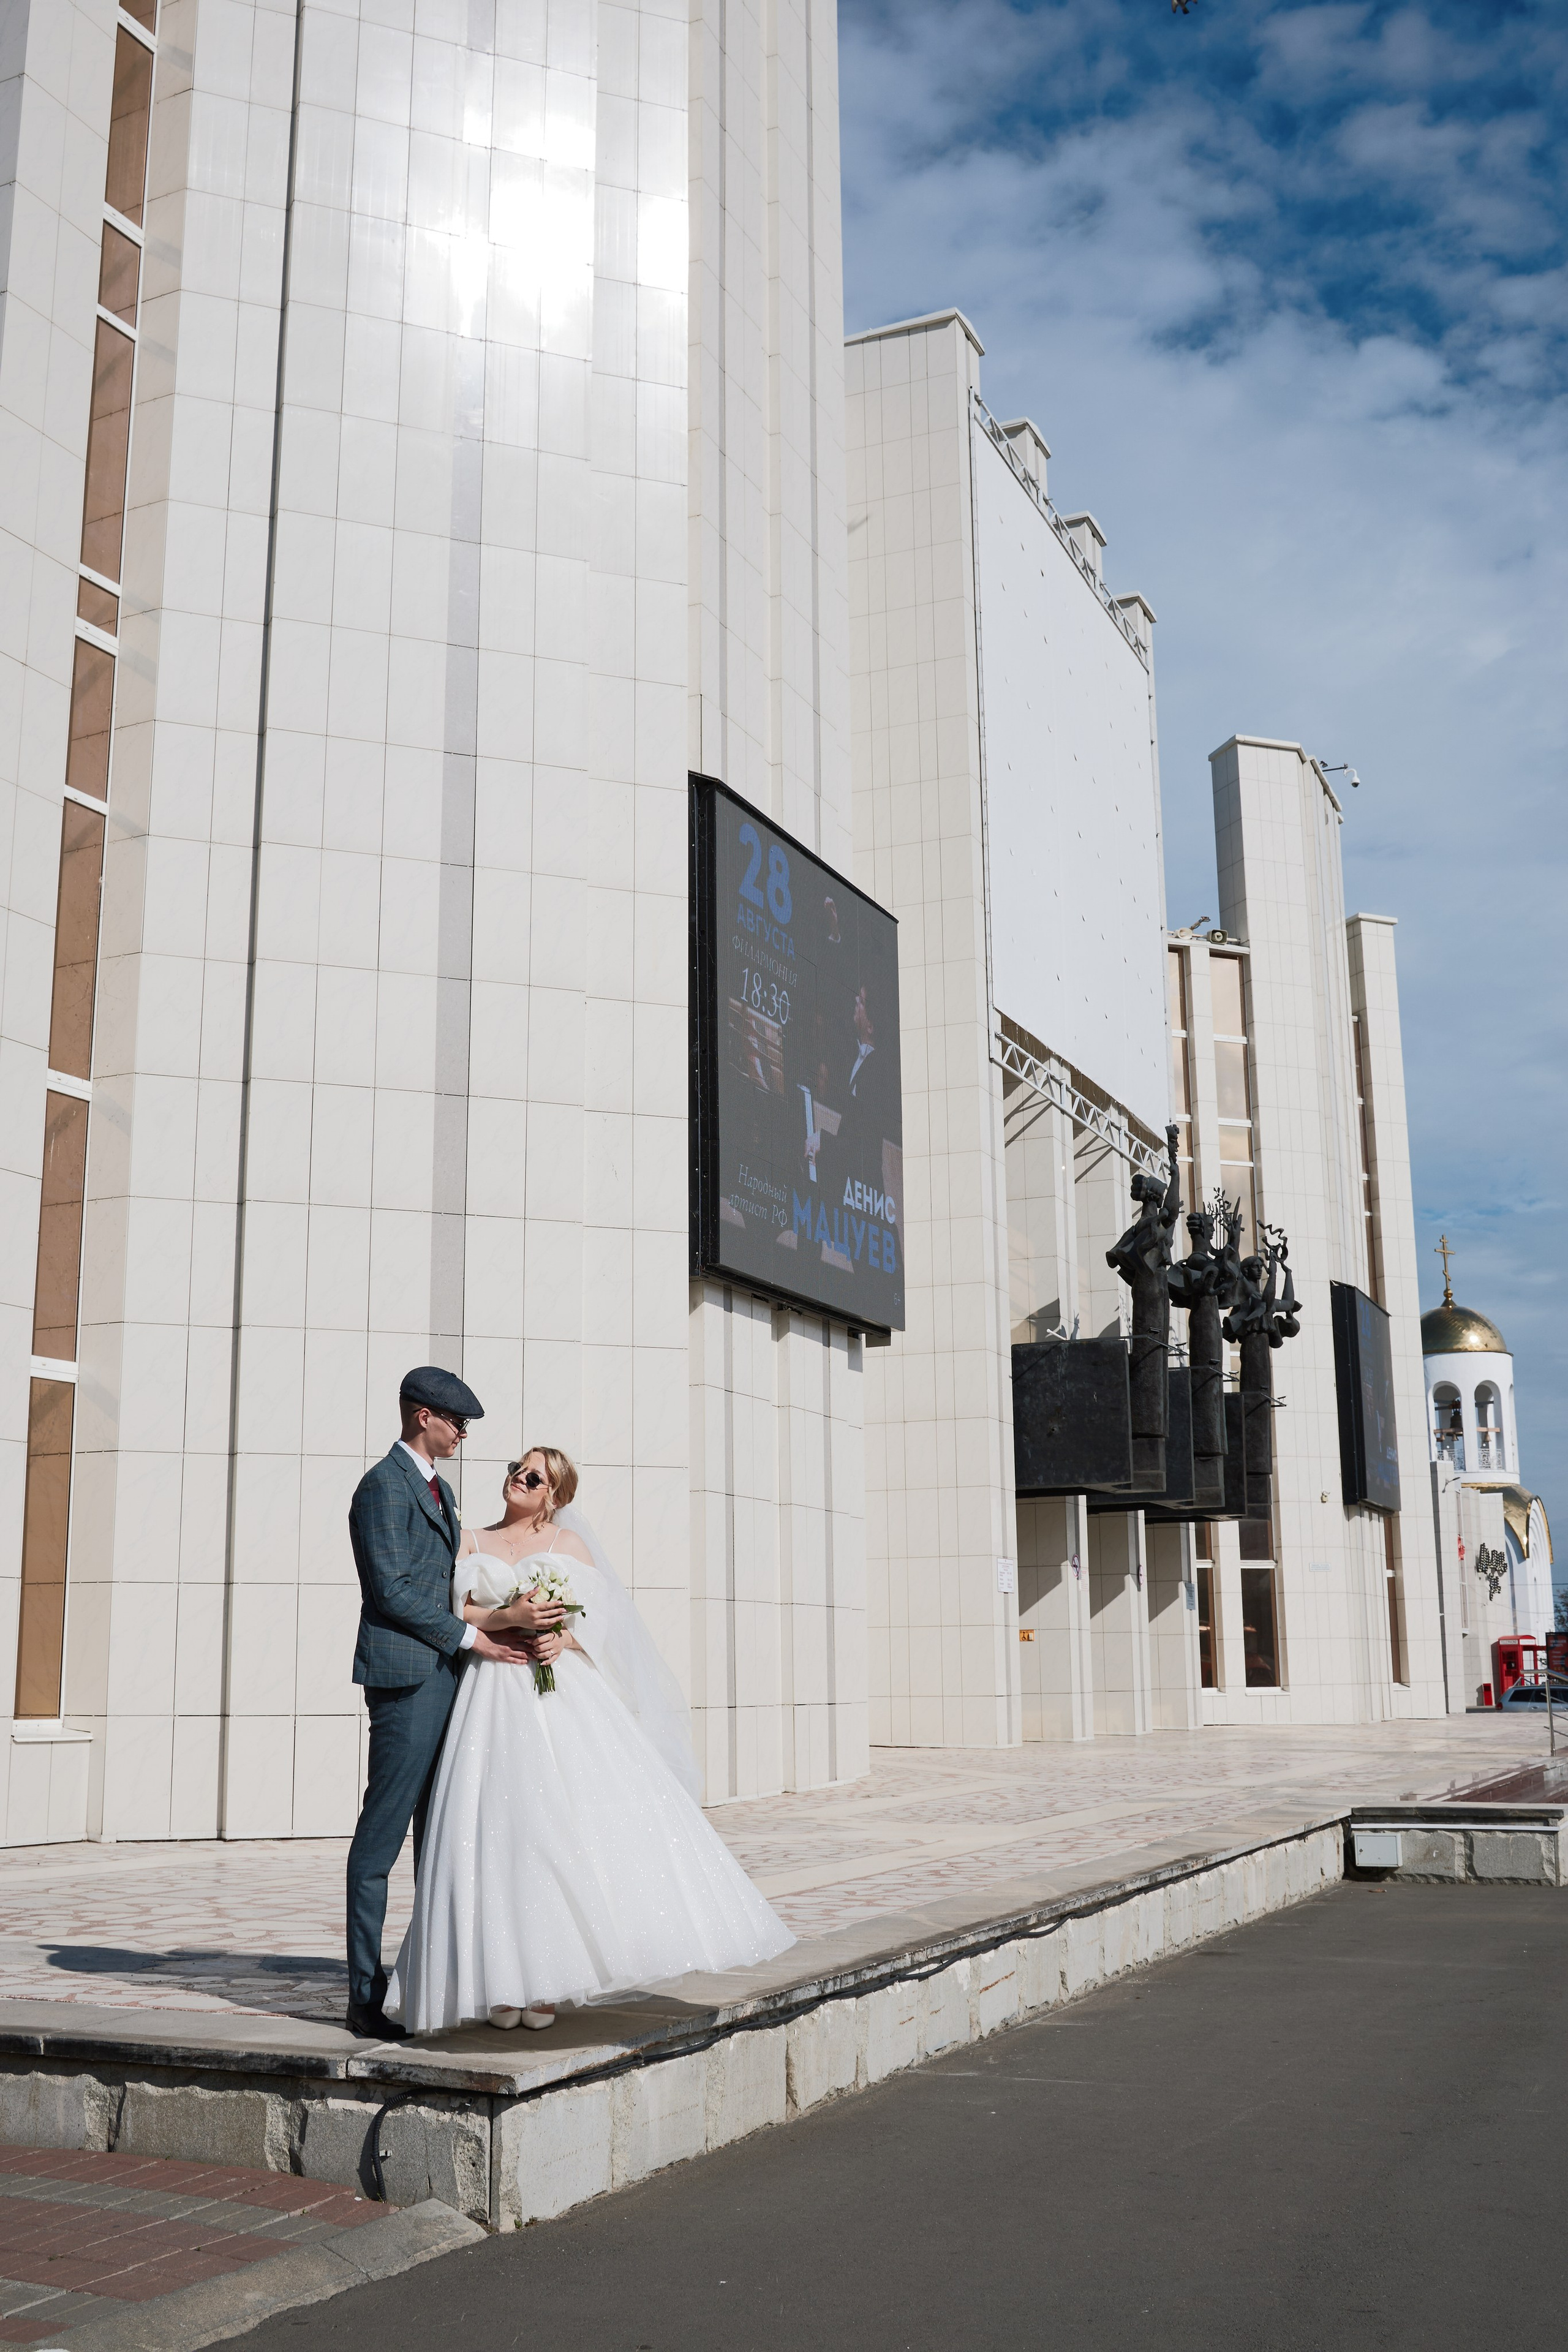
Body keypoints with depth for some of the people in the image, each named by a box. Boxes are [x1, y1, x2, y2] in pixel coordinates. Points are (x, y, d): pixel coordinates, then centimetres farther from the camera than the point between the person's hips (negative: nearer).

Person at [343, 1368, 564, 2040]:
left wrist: (509, 1623, 9)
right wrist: (471, 1637, -14)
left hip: (445, 1679, 10)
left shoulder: (438, 1489, 21)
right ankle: (366, 1996, 0)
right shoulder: (384, 1487, -10)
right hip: (406, 1680, -10)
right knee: (381, 1838, -5)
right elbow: (393, 1589, -16)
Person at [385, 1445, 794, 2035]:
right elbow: (457, 1615, 3)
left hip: (563, 1696, 0)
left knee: (568, 1824, -11)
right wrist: (509, 1618, -14)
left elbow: (602, 1615, 6)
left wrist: (566, 1638, -13)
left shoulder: (568, 1543, 13)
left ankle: (546, 1981, -4)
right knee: (498, 1830, -8)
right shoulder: (472, 1545, 15)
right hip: (496, 1700, 1)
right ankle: (501, 1984, -2)